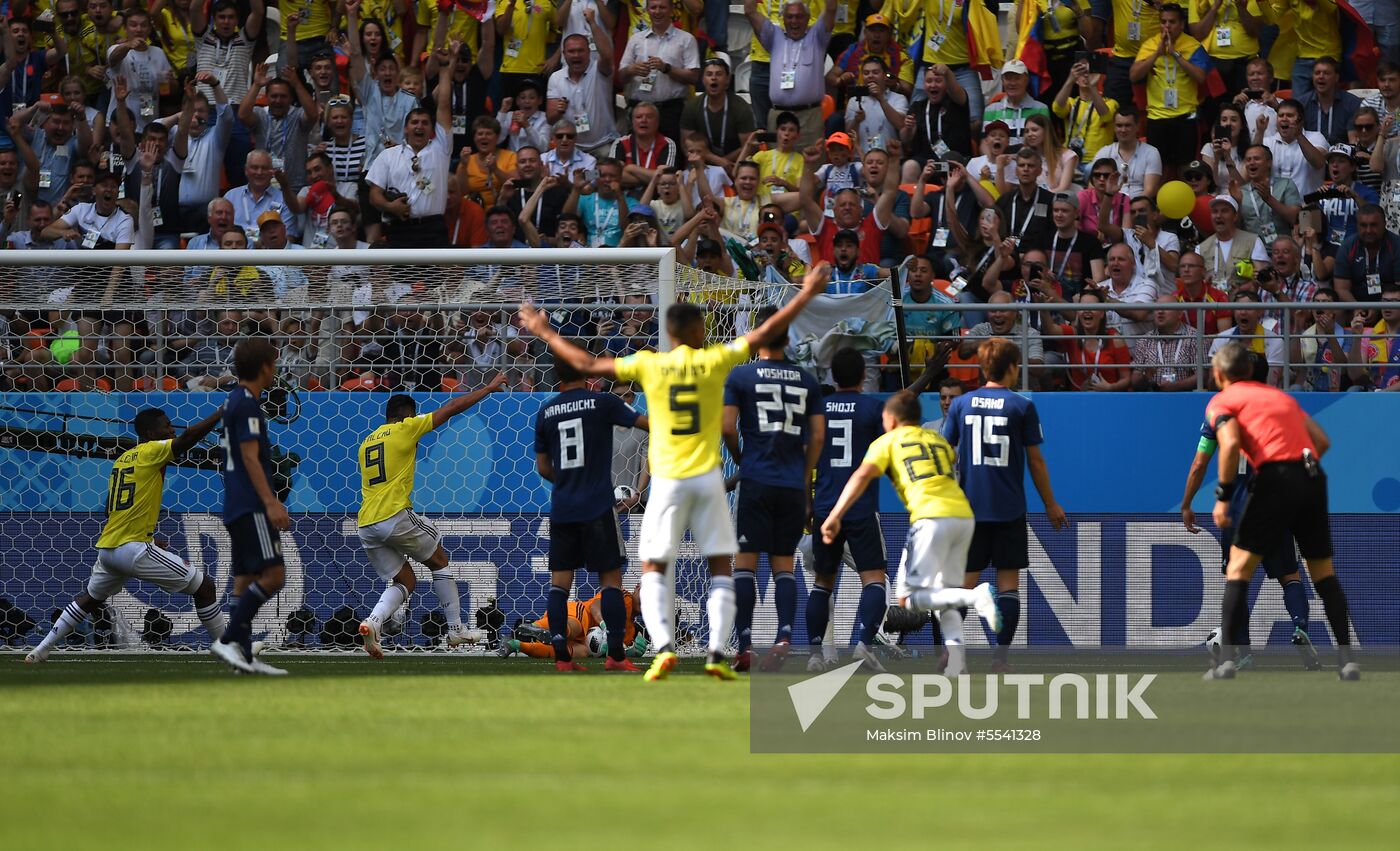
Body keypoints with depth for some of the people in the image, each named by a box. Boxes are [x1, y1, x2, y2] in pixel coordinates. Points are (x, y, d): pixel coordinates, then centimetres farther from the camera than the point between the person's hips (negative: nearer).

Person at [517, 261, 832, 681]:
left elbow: (587, 364, 5)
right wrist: (807, 294, 14)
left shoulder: (648, 364, -1)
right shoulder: (714, 361, -2)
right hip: (707, 477, 0)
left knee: (654, 569, 5)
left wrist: (545, 334, 18)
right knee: (721, 568, 9)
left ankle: (664, 646, -15)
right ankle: (717, 653, -4)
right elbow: (766, 332, 4)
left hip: (667, 481, 0)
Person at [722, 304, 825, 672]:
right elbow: (818, 436, 7)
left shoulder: (741, 375, -1)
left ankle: (745, 645, -8)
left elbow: (728, 427, -4)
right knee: (783, 562, 9)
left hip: (756, 480, -3)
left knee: (745, 561, 0)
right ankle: (785, 636, -8)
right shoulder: (807, 380, 9)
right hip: (793, 484, 3)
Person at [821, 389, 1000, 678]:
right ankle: (956, 664, -8)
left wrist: (834, 516, -7)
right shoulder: (939, 440, 28)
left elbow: (862, 476, -1)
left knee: (908, 598, -6)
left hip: (932, 517, -6)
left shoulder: (887, 442, 12)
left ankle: (975, 596, -28)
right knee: (942, 596, 13)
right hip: (964, 515, 6)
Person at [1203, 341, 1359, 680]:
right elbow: (1322, 441, 20)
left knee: (1239, 567, 4)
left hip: (1276, 478, -5)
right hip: (1313, 477, 5)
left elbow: (1231, 443, -10)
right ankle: (1347, 660, 8)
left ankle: (1227, 660, -5)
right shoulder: (1282, 396, 27)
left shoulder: (1221, 402, 10)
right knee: (1323, 571, 16)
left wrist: (1223, 496, -6)